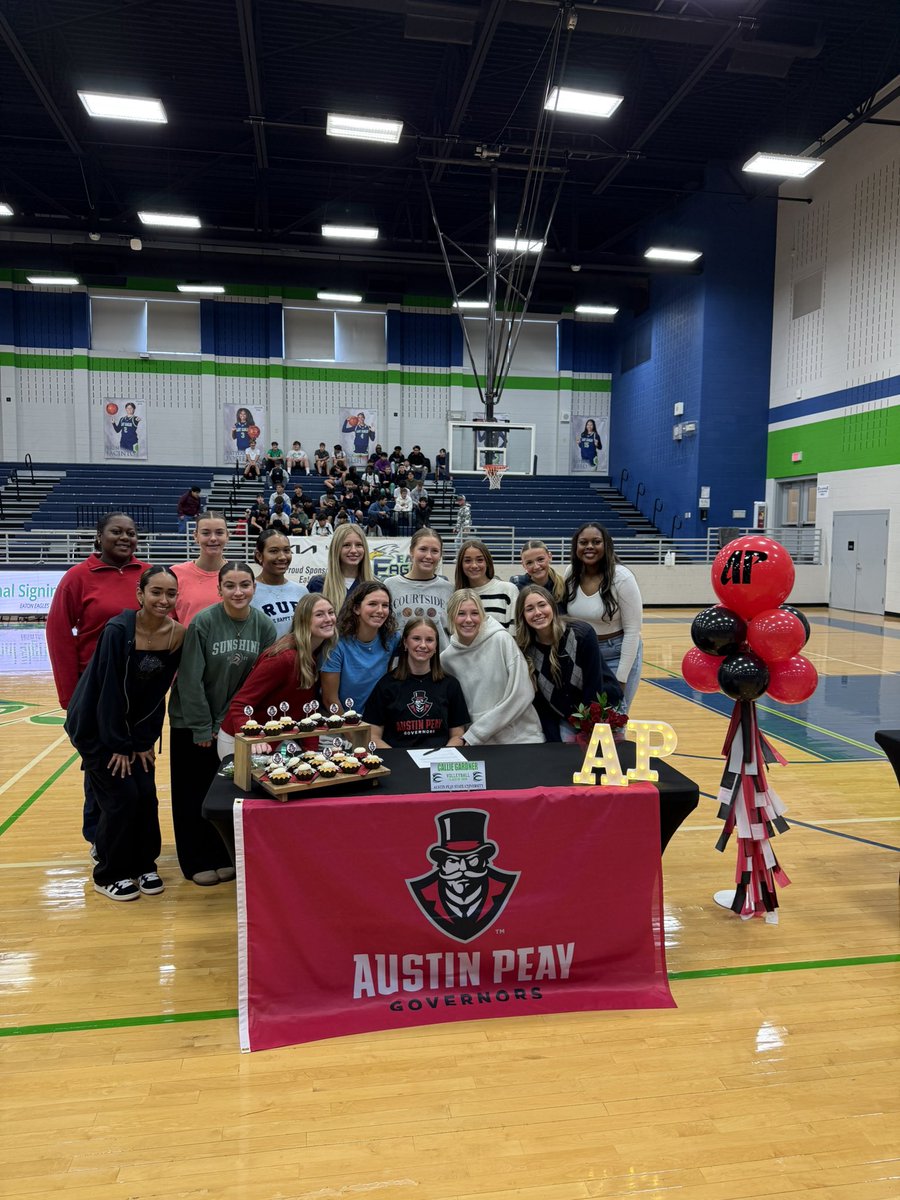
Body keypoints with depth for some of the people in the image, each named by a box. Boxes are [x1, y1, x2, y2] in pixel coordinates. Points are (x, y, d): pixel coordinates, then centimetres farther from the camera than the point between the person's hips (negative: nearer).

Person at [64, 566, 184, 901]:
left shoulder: (178, 635, -11)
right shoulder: (118, 629, -25)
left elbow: (158, 692, -4)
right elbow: (109, 689, -21)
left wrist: (144, 741, -5)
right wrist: (118, 744, -16)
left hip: (137, 726, 4)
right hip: (94, 725, -4)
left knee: (146, 795, 1)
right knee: (122, 796, -6)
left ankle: (143, 865, 22)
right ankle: (109, 875, 14)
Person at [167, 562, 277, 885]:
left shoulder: (264, 626, -6)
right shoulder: (203, 622, -17)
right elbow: (191, 679, -15)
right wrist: (202, 727, -13)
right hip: (193, 722, -3)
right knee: (195, 793, 6)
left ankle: (224, 856, 25)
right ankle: (198, 861, 20)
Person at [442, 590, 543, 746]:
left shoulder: (501, 640, -6)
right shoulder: (447, 658, 3)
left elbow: (521, 695, -10)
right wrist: (460, 739, -5)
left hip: (521, 738, -2)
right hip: (481, 745, 2)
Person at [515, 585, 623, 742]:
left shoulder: (581, 634, -23)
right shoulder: (525, 649, -14)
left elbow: (593, 688, -19)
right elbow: (539, 703, -9)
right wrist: (554, 743, -13)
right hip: (565, 719, 2)